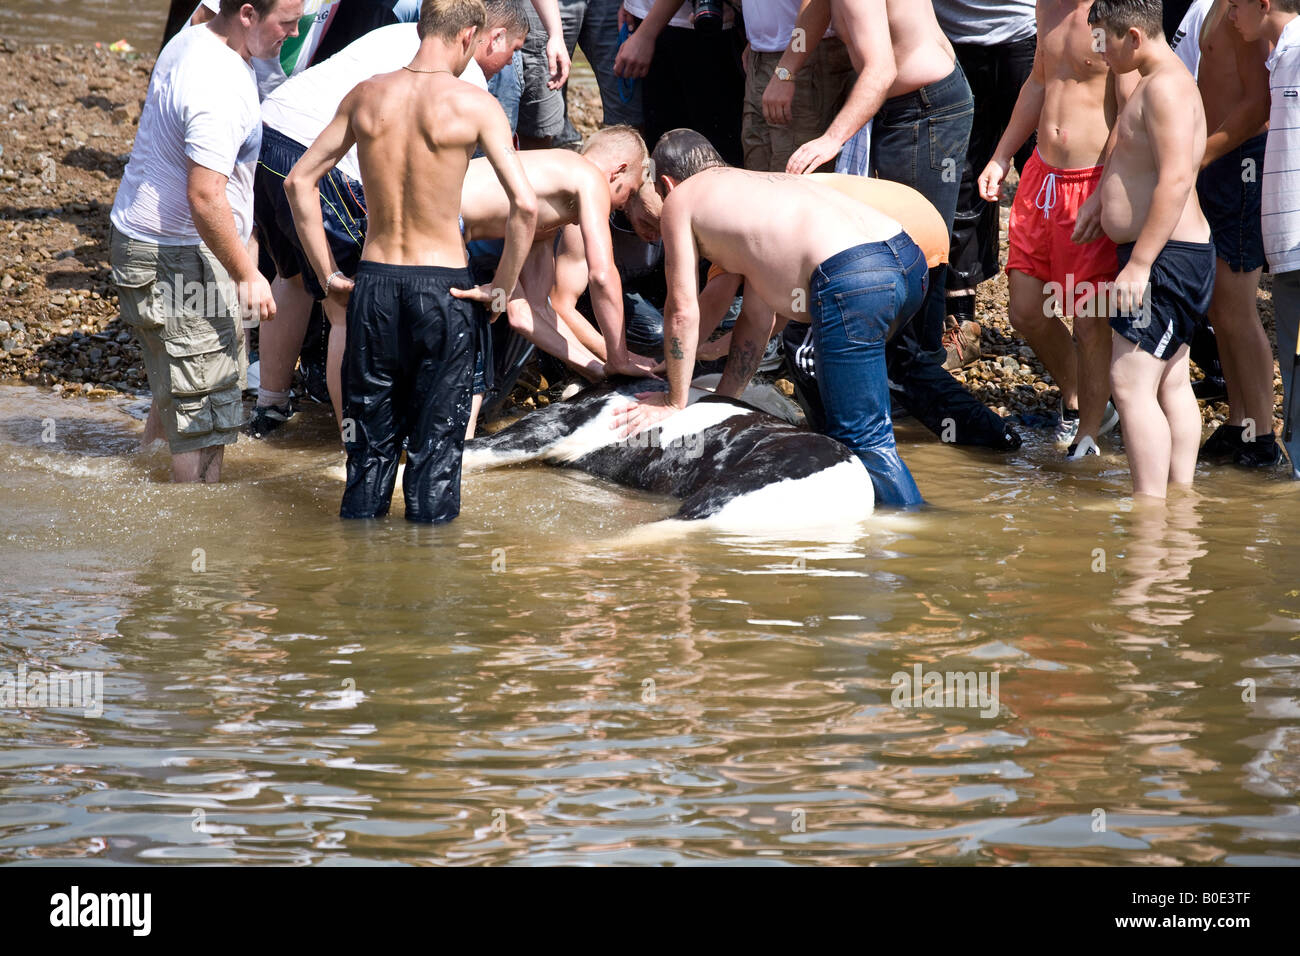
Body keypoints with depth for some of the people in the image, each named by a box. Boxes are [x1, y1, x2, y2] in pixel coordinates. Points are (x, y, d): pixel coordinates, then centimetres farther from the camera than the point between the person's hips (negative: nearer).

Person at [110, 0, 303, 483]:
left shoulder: (191, 41, 6)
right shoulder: (220, 87, -27)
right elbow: (205, 197, -30)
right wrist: (247, 275, -21)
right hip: (177, 259, -10)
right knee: (204, 406, -4)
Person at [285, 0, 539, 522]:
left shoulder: (366, 96, 2)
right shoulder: (474, 105, -10)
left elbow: (299, 180, 6)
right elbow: (525, 204, -17)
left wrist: (328, 274, 9)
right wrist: (502, 288, -6)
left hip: (374, 283, 4)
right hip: (442, 286, -4)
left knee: (370, 444, 14)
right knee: (436, 446, 6)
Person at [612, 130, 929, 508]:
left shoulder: (680, 200, 15)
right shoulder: (759, 184, 36)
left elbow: (683, 313, 14)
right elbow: (758, 320, 36)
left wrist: (674, 402, 25)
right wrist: (723, 396, 42)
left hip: (853, 279, -9)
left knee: (862, 438, -1)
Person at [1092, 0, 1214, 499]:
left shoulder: (1166, 87, -18)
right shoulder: (1156, 82, 16)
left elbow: (1176, 179, -26)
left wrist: (1139, 264, -27)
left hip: (1165, 257, -11)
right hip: (1172, 257, 11)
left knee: (1131, 384, -13)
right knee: (1172, 383, 13)